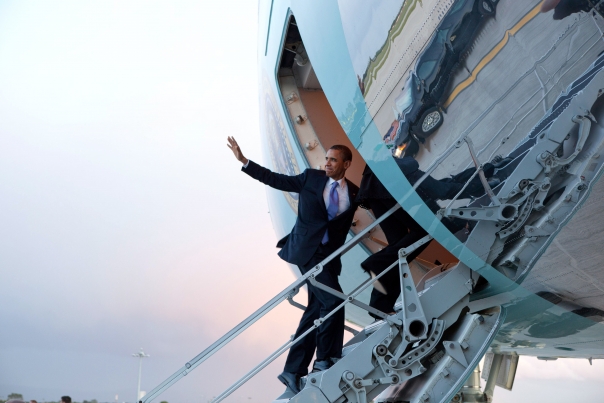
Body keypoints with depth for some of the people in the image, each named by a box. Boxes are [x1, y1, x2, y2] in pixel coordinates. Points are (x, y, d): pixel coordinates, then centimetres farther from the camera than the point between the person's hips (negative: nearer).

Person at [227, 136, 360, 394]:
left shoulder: (353, 192, 8)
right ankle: (324, 359, -2)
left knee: (316, 309, 5)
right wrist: (244, 161, 2)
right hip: (307, 250, -4)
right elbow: (276, 180, 6)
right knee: (333, 300, -17)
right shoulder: (311, 178, 3)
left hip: (330, 256, 4)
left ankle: (294, 371, 14)